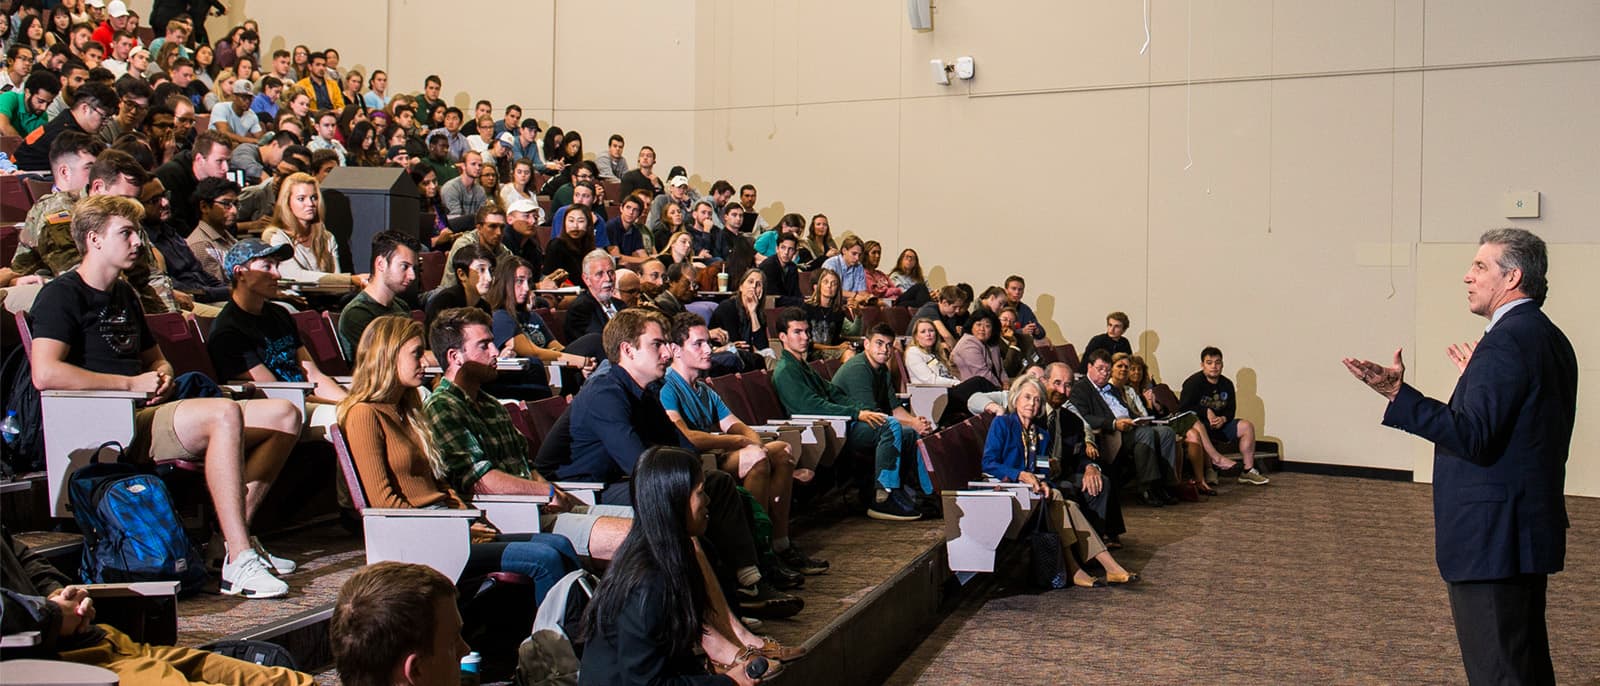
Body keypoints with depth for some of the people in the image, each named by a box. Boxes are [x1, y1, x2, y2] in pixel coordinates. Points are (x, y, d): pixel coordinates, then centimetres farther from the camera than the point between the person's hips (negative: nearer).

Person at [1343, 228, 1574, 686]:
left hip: (1492, 536, -11)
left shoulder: (1506, 341, -18)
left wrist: (1398, 394, -32)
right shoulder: (1550, 338, 13)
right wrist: (1480, 380, 26)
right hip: (1532, 525, 11)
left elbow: (1473, 437, -26)